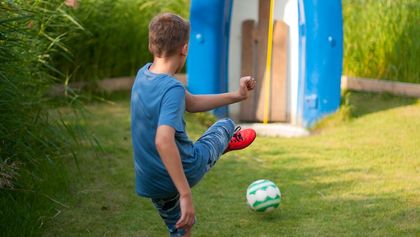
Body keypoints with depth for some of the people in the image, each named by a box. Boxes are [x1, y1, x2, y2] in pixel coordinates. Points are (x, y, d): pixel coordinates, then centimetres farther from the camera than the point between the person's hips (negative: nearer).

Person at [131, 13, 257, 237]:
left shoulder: (143, 74, -4)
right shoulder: (172, 89, -29)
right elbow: (163, 141, -42)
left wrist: (236, 96, 7)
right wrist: (186, 194, -42)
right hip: (185, 169, -6)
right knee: (225, 126, 23)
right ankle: (228, 140, 58)